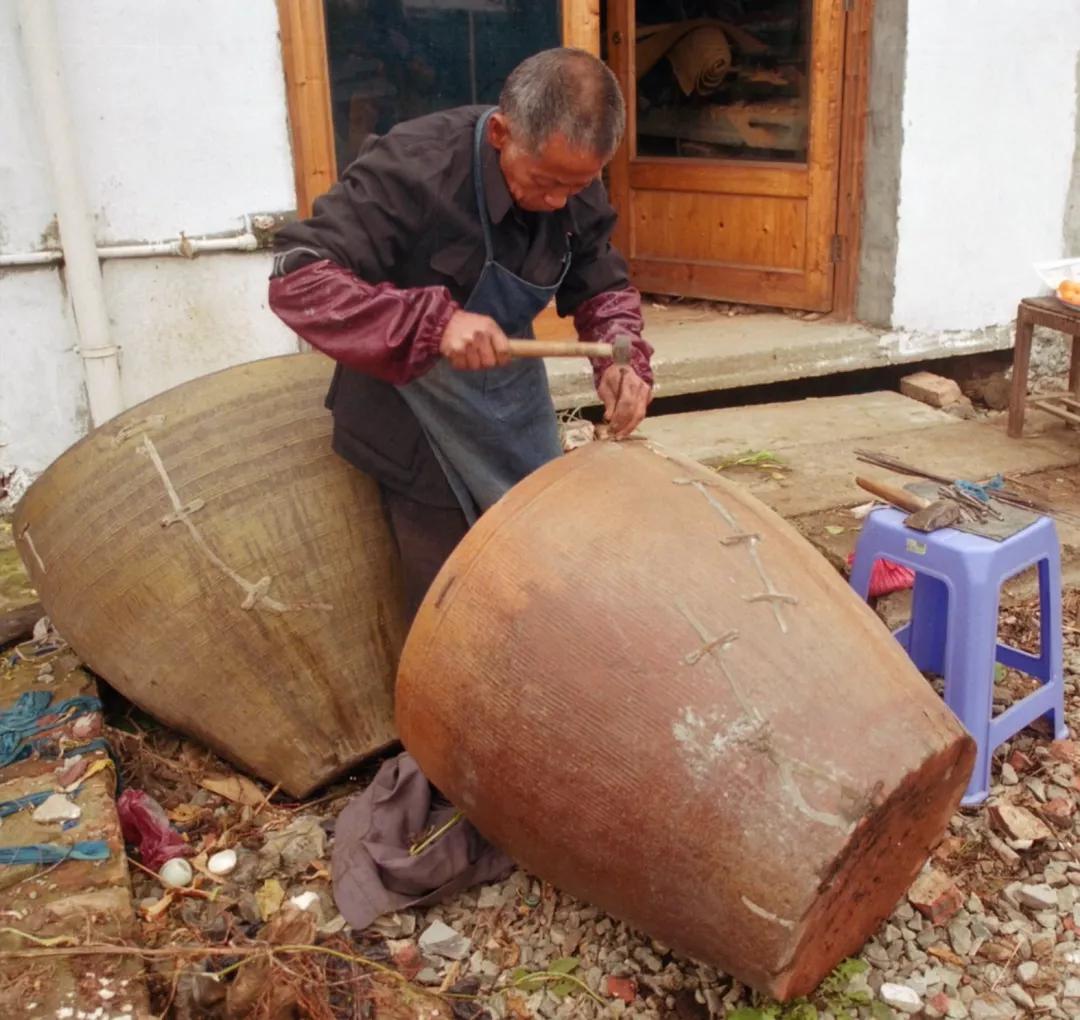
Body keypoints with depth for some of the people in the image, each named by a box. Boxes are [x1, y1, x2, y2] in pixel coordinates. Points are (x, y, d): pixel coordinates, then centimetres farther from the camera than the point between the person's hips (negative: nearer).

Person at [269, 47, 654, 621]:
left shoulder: (577, 187, -11)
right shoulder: (413, 165, -30)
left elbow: (602, 288, 0)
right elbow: (295, 279, -32)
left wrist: (621, 360, -23)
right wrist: (435, 320, -44)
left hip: (512, 394, 6)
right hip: (418, 408, -5)